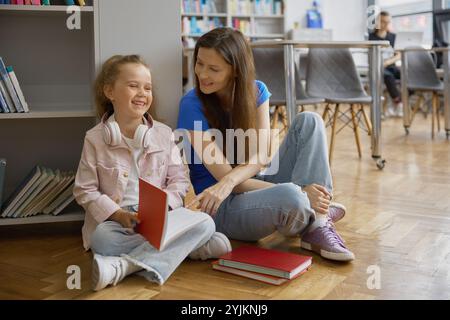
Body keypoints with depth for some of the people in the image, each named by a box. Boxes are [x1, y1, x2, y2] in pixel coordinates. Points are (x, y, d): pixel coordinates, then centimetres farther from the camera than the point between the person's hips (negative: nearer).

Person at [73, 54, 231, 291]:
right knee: (101, 239, -36)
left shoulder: (164, 134, 4)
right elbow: (84, 190, -1)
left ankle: (125, 265, -34)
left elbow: (179, 181, 5)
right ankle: (191, 248, -25)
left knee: (205, 224, -23)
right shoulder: (95, 139, 0)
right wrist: (118, 214, -16)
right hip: (114, 220, -1)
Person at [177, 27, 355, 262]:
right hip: (222, 207, -6)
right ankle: (315, 217, 1)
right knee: (288, 197, -38)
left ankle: (317, 228, -19)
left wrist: (228, 181, -34)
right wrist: (299, 192, -26)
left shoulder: (256, 91, -1)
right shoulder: (192, 106, -16)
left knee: (308, 121, -11)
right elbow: (224, 174, -19)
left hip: (256, 183, 6)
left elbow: (262, 154, -11)